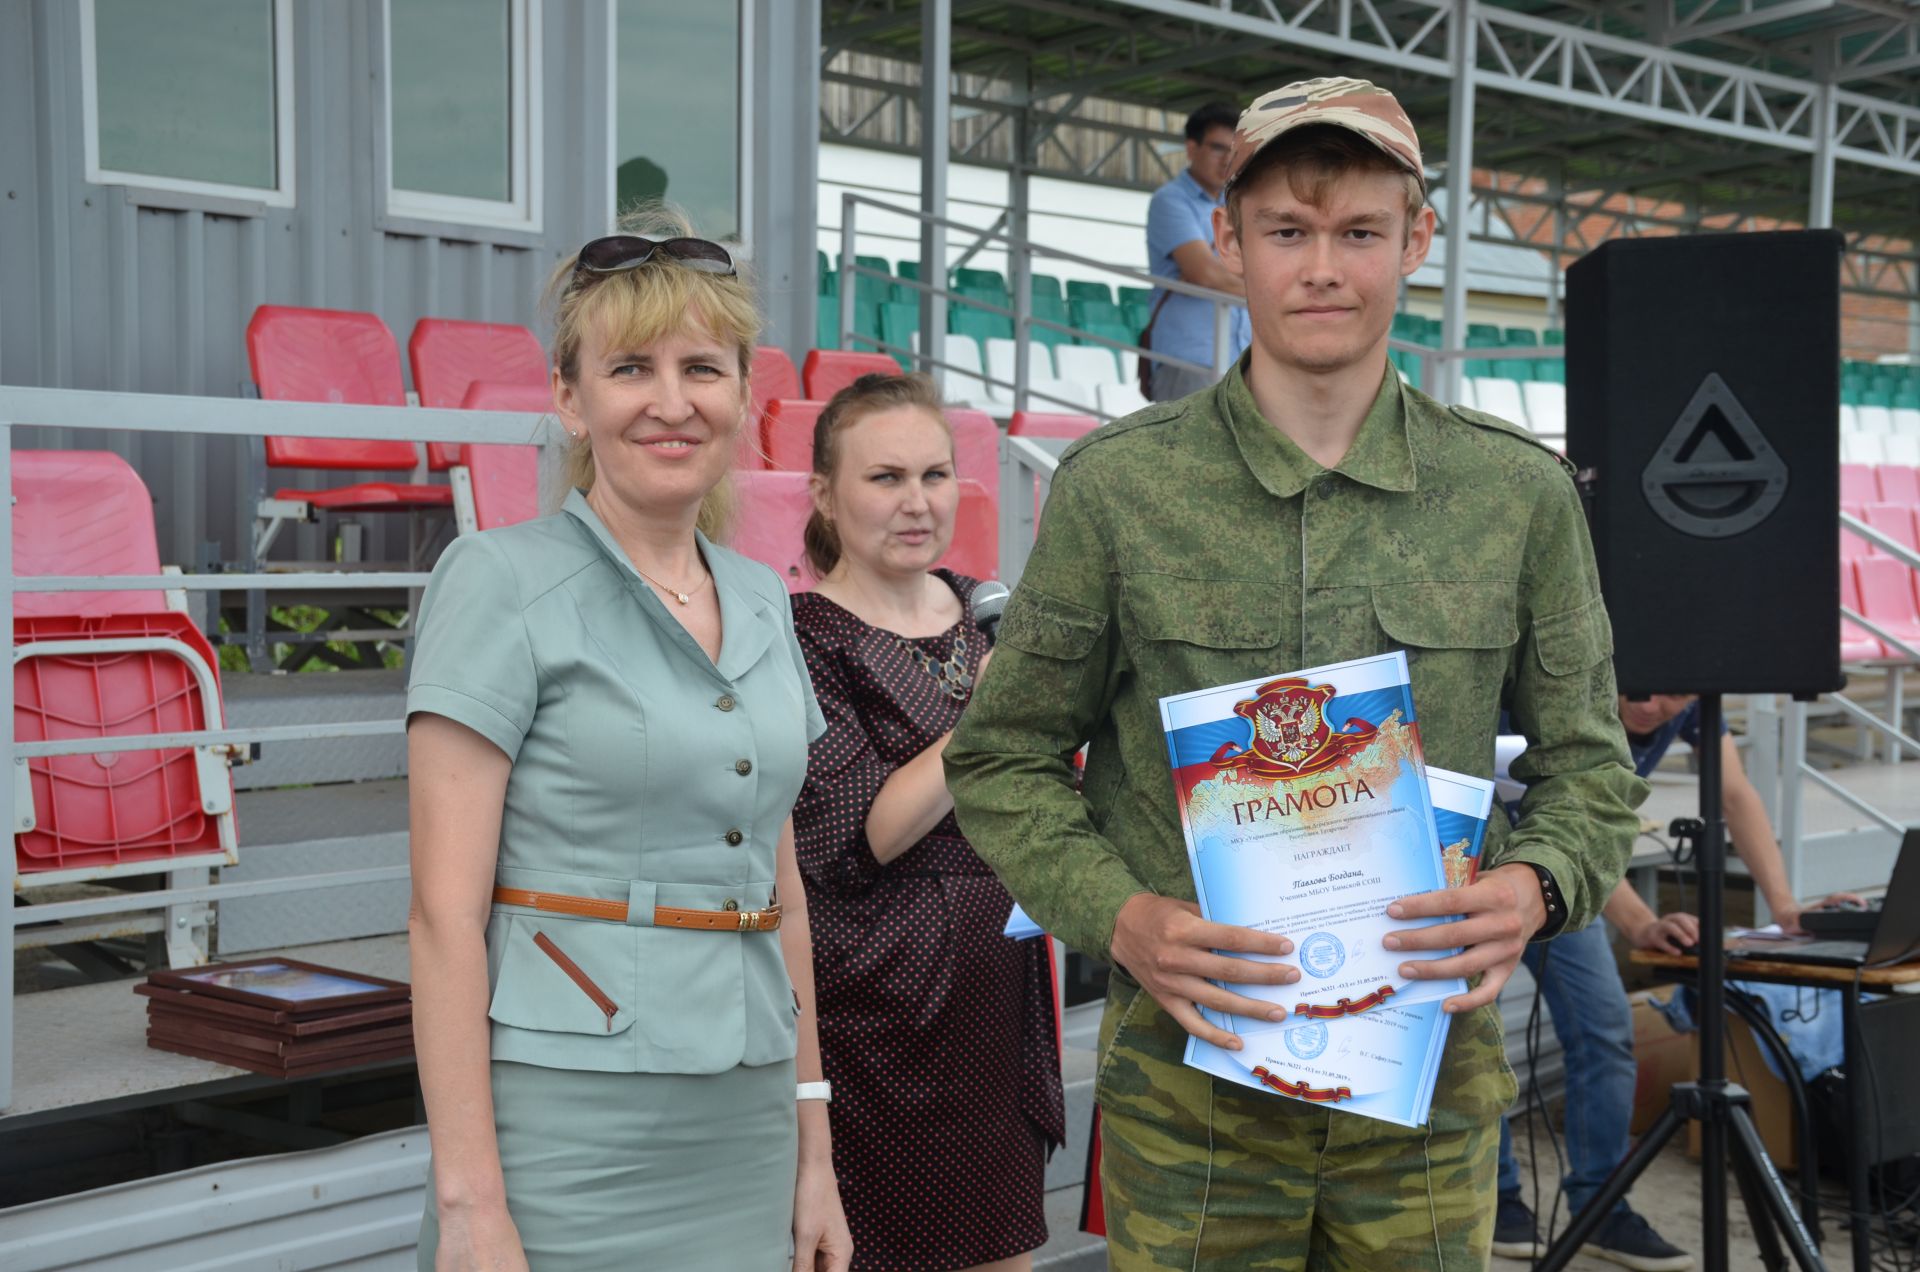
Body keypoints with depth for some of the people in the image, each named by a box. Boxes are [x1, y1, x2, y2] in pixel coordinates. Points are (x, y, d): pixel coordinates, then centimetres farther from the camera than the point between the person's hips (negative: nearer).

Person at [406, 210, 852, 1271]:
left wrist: (814, 1150, 12)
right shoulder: (503, 581, -7)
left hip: (744, 1139, 6)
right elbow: (445, 911, -12)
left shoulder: (762, 600, 10)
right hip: (566, 1135, -5)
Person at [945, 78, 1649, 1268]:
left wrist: (1537, 885, -11)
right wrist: (1121, 917, -14)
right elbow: (1004, 760, 2)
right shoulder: (1115, 485, -3)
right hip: (1189, 1070, -1)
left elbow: (1589, 764, 10)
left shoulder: (1523, 492, 2)